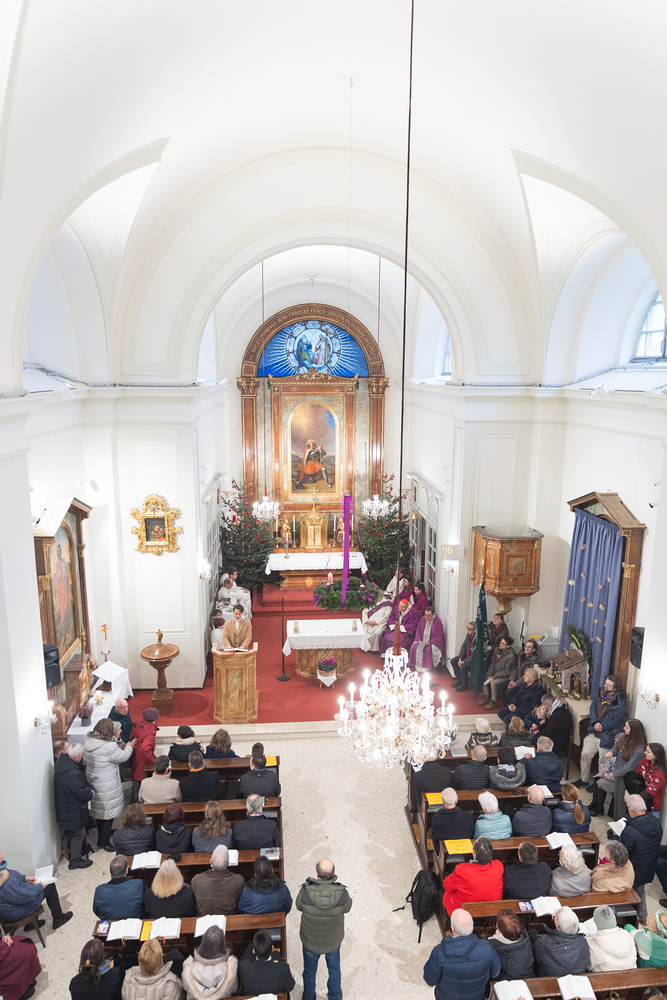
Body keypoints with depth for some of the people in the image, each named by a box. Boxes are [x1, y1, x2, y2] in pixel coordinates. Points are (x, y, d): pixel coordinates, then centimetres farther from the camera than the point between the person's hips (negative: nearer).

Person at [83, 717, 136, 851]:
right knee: (109, 811, 8)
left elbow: (85, 761, 7)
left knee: (99, 809, 23)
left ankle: (102, 836, 39)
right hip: (107, 786, -8)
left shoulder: (88, 742, -6)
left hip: (92, 782, 8)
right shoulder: (110, 746, -28)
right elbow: (122, 757, -13)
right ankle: (104, 841, 18)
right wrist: (129, 747, 4)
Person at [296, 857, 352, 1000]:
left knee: (309, 971, 30)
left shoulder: (305, 892, -36)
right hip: (334, 941, 0)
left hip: (310, 941, 0)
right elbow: (347, 908, -10)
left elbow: (299, 906, -12)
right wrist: (334, 885, -2)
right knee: (334, 969, 32)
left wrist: (309, 883, -4)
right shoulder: (342, 893, -34)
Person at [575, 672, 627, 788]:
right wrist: (595, 722, -18)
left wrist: (597, 726, -11)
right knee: (585, 756, 16)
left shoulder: (620, 703, -21)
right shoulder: (600, 694, -1)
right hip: (592, 734, 6)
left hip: (606, 738, -6)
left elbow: (611, 722, -20)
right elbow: (593, 708, -1)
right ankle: (584, 780, 36)